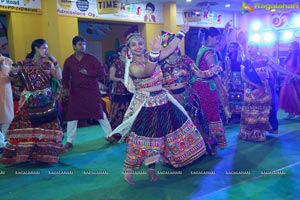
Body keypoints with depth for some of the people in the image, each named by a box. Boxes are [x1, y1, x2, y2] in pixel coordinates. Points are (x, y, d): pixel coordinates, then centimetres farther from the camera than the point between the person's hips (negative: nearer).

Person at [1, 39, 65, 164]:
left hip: (47, 101, 2)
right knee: (28, 127, 1)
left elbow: (59, 77, -4)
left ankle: (44, 154, 15)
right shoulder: (24, 64, 0)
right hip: (30, 102, -2)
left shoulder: (48, 65, 6)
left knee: (46, 127, 4)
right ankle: (28, 154, 12)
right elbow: (19, 82, 1)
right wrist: (14, 74, -18)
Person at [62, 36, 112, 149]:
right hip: (75, 92, 2)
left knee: (99, 113, 3)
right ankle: (69, 141, 15)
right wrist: (66, 88, -7)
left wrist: (88, 72, -16)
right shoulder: (69, 61, 4)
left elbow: (102, 71, -4)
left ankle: (109, 135, 16)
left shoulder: (91, 58, -1)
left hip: (92, 91, -2)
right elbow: (65, 76, 10)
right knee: (72, 115, 4)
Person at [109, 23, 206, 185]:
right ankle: (128, 170, 18)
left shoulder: (150, 56, 5)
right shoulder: (132, 66, -14)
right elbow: (147, 72, -35)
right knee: (142, 140, 0)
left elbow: (170, 48, 11)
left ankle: (151, 169, 27)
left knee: (157, 137, 12)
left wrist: (182, 32, 14)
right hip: (145, 105, -6)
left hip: (162, 101, 6)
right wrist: (155, 52, -50)